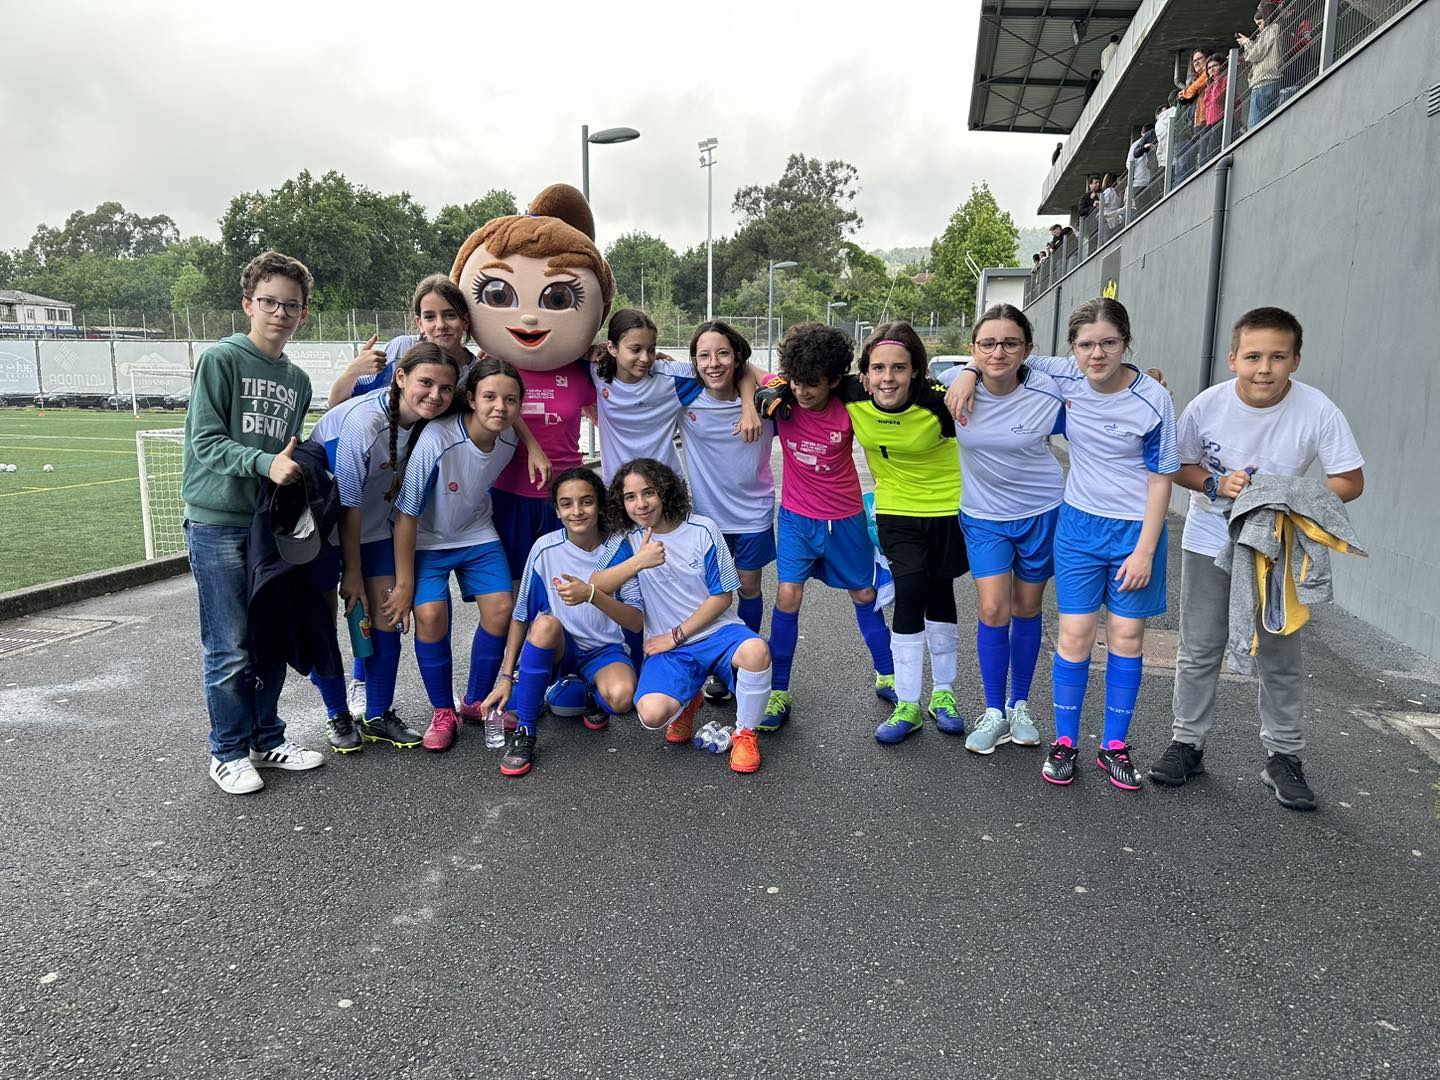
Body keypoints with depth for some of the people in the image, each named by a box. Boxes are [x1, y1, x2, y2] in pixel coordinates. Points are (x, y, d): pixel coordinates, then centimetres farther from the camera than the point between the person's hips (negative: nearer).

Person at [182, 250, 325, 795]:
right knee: (230, 648, -1)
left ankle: (268, 738, 26)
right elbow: (206, 441, -12)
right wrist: (266, 463, -25)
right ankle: (230, 752, 15)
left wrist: (298, 469, 1)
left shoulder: (298, 380, 13)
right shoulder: (220, 359, -5)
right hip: (218, 523, -6)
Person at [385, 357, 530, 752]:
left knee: (501, 609, -9)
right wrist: (404, 584, -20)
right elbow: (406, 515, -24)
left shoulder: (509, 440, -15)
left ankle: (476, 702, 14)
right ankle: (443, 713, 1)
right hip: (428, 540, -4)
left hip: (477, 534, 4)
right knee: (430, 614, -20)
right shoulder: (437, 440, -31)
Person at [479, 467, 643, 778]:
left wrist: (591, 594, -32)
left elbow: (637, 623, -15)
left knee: (621, 697, -34)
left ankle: (594, 695, 6)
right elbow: (520, 616, -2)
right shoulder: (546, 549, -9)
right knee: (545, 623, -35)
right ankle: (524, 732, -21)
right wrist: (506, 678, -6)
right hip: (556, 649, 1)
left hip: (604, 650, -1)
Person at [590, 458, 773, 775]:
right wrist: (639, 561, -28)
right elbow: (595, 586, -13)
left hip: (716, 631, -1)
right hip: (668, 645, 1)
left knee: (756, 650, -36)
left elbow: (723, 595, -3)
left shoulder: (702, 529, -5)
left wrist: (676, 635, -8)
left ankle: (745, 733, -7)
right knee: (652, 714, -27)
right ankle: (688, 701, 13)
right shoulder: (626, 539, 0)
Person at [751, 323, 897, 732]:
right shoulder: (782, 394, -14)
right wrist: (757, 398, -16)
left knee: (865, 595, 13)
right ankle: (778, 693, 5)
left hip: (844, 518, 0)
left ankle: (887, 677, 33)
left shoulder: (849, 410, -18)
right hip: (796, 517, 1)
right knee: (787, 597, -8)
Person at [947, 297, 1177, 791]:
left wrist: (1145, 550, -13)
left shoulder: (1153, 401, -16)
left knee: (1126, 637, 7)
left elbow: (1160, 479, -10)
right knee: (1075, 634, 3)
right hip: (1079, 524, 2)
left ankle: (1114, 746, 21)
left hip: (1136, 528, -1)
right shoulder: (1064, 376, -9)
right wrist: (971, 373, -11)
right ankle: (1065, 741, 17)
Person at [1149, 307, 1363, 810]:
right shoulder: (1208, 405, -15)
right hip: (1208, 542, 1)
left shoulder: (1317, 410, -18)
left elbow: (1350, 481, -10)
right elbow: (1178, 466, -1)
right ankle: (1187, 743, 23)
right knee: (1199, 651, 8)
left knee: (1281, 657, 9)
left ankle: (1283, 756, 25)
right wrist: (1215, 484, -21)